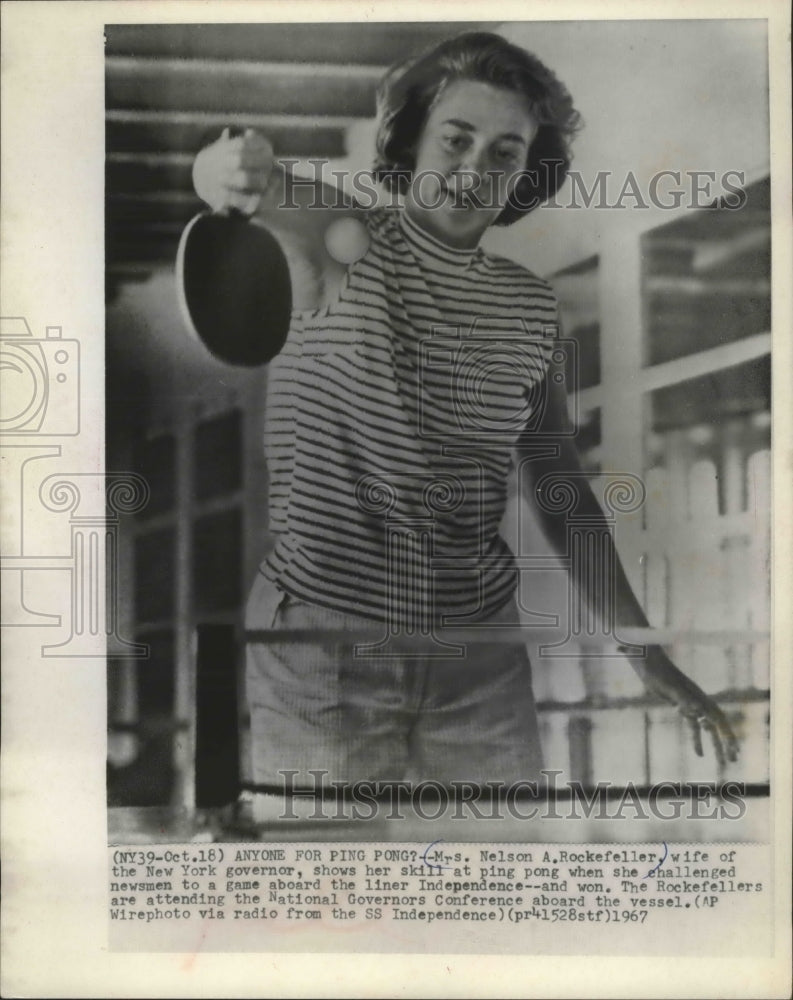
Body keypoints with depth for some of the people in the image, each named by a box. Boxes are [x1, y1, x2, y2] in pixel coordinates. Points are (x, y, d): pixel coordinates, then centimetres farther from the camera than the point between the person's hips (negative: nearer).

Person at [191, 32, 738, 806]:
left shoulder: (529, 307, 6)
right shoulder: (343, 244, -6)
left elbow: (559, 488, 12)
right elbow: (296, 207, -30)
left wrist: (646, 654, 10)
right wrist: (241, 170, -54)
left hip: (481, 658, 4)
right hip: (319, 647, -4)